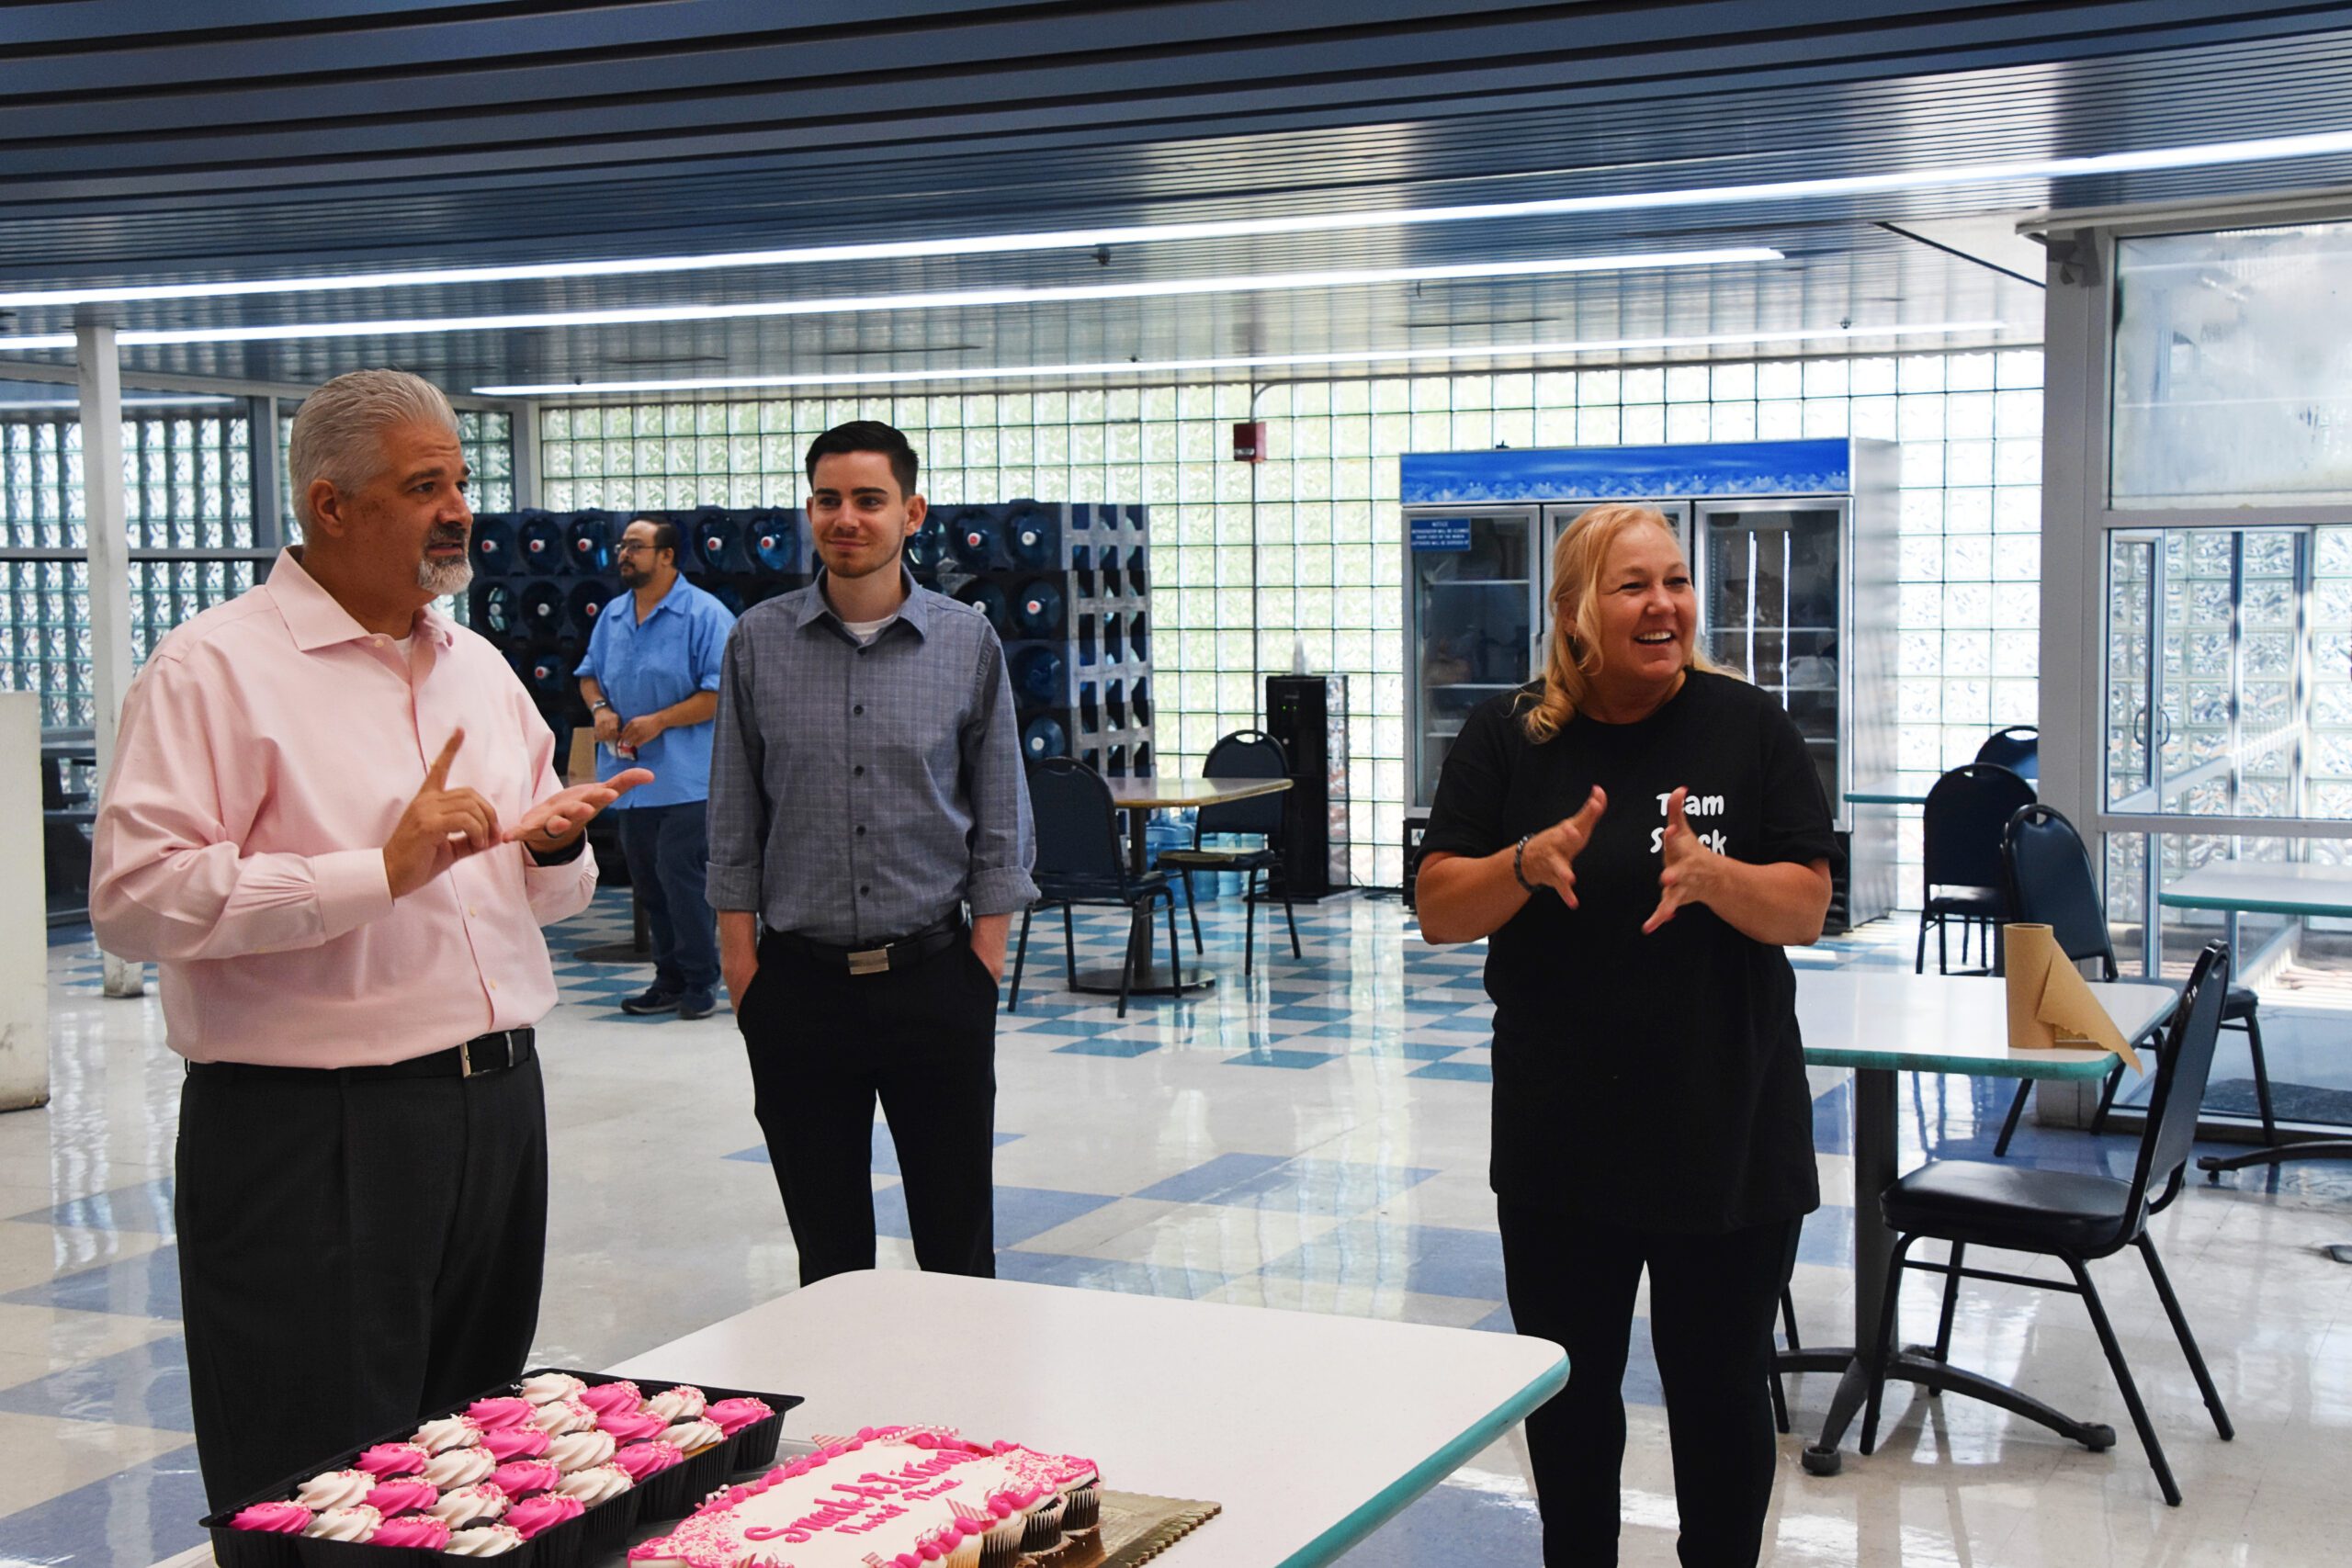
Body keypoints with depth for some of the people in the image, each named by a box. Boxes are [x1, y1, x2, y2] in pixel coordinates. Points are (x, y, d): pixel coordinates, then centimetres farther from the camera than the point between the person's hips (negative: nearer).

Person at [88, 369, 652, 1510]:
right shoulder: (215, 668, -8)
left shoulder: (479, 666, 15)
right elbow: (135, 895, -19)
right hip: (314, 1137, -7)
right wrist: (382, 870, -22)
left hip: (497, 1104, 7)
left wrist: (554, 847, 0)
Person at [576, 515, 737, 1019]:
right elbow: (589, 673, 24)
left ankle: (699, 982, 4)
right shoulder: (612, 616, 14)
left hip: (684, 775, -7)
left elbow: (721, 693, -13)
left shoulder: (704, 614, -8)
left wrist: (658, 721, -17)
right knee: (647, 882, 11)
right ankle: (669, 980, 21)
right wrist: (600, 707, 1)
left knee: (681, 877, -8)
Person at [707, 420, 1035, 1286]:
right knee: (826, 1245, 9)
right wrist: (740, 955, 0)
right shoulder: (759, 642, 2)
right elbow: (734, 819, 5)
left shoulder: (967, 643, 0)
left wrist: (986, 951, -2)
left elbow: (999, 815, 4)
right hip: (798, 979, 1)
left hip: (933, 976, -1)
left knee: (958, 1239, 5)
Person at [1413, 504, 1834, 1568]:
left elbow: (1806, 911, -6)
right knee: (1568, 1389, 13)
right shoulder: (1507, 737, -1)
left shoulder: (1749, 727, -4)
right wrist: (1531, 862, -22)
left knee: (1719, 1389, 9)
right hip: (1560, 1141, 1)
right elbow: (1438, 911, -4)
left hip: (1730, 1137, -1)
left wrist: (1710, 874, -25)